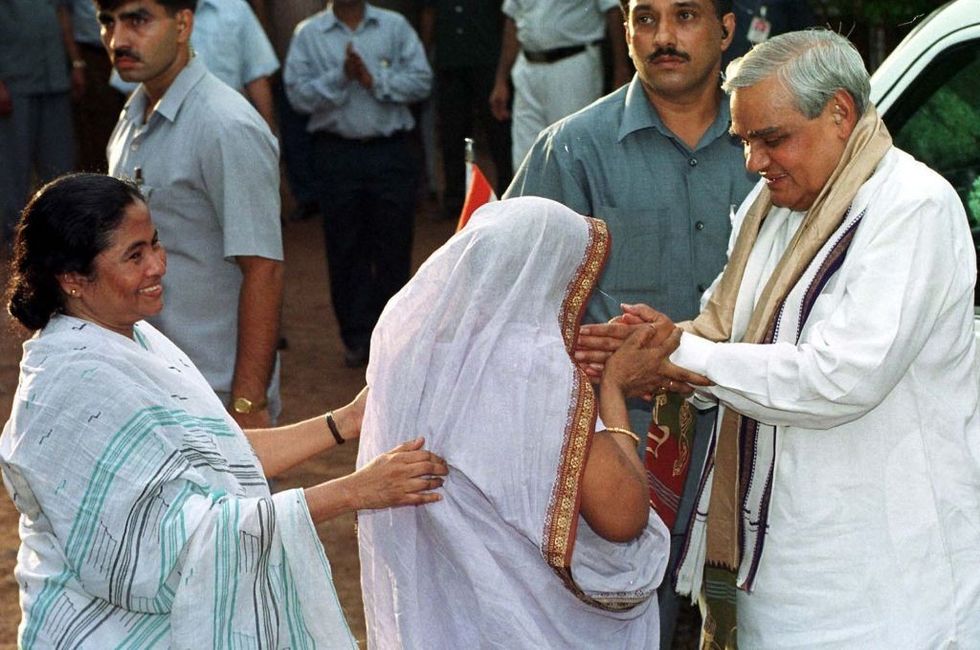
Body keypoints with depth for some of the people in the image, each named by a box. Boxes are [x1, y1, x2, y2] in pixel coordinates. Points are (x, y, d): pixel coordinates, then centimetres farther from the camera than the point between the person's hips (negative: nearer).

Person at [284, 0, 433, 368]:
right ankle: (356, 335, 13)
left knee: (394, 245, 3)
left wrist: (375, 81, -10)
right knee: (346, 248, 3)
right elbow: (298, 95, -4)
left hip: (390, 151, 0)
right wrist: (340, 76, -14)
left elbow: (421, 81, -1)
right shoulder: (308, 34, 5)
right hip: (337, 154, 0)